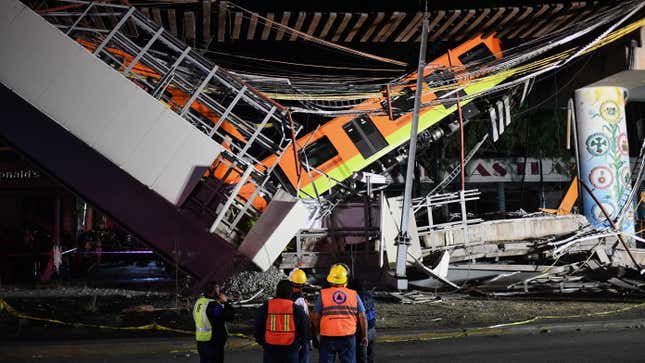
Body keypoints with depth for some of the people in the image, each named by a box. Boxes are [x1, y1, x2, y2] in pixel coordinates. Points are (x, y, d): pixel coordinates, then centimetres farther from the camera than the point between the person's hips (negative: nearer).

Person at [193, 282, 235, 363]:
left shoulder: (198, 302, 7)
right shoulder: (213, 305, -19)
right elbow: (230, 316, -18)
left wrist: (220, 302, 10)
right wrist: (226, 302, -4)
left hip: (200, 342, 8)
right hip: (213, 342, -8)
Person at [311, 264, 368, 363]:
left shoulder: (323, 294, -1)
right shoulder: (354, 295, 2)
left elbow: (316, 317, 0)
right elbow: (362, 317, 2)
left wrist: (319, 330, 17)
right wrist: (364, 336, 11)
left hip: (328, 337, -1)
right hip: (348, 336, 1)